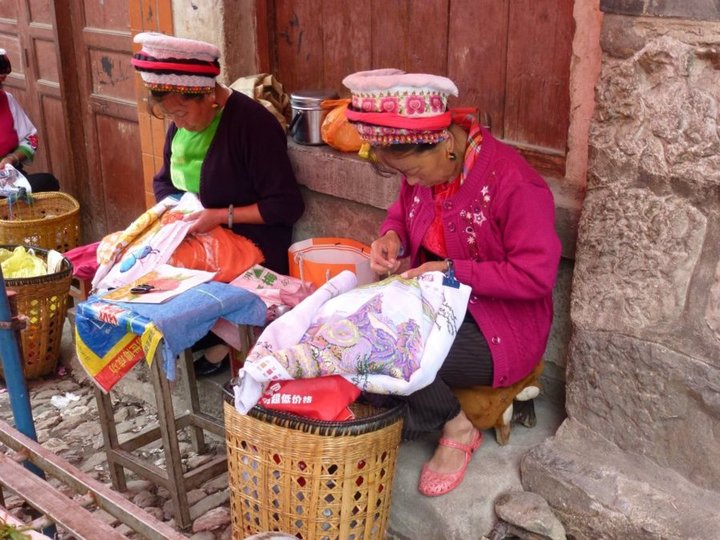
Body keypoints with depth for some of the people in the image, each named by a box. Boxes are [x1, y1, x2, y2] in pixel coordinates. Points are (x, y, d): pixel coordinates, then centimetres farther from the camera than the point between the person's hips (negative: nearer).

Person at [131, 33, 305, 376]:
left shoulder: (252, 123, -20)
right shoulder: (181, 121, 3)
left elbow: (287, 205, -20)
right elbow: (164, 179, 15)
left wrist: (222, 216, -25)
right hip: (194, 240, 8)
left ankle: (217, 343, -1)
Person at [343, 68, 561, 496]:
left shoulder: (514, 182, -24)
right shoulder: (424, 164, -3)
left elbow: (536, 276, -25)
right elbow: (403, 211, 16)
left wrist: (454, 272, -26)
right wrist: (392, 237, -8)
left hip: (499, 326, -7)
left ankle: (457, 428, 1)